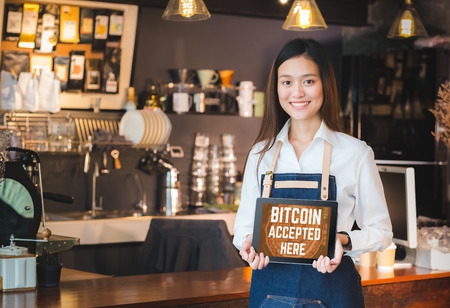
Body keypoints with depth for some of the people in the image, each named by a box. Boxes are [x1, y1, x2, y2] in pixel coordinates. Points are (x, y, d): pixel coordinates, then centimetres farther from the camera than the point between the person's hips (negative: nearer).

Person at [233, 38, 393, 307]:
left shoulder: (356, 153, -2)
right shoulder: (261, 153, 7)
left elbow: (381, 231, 2)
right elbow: (245, 224, 13)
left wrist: (344, 240, -18)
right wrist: (249, 243, -10)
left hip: (332, 284, -2)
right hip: (270, 283, 2)